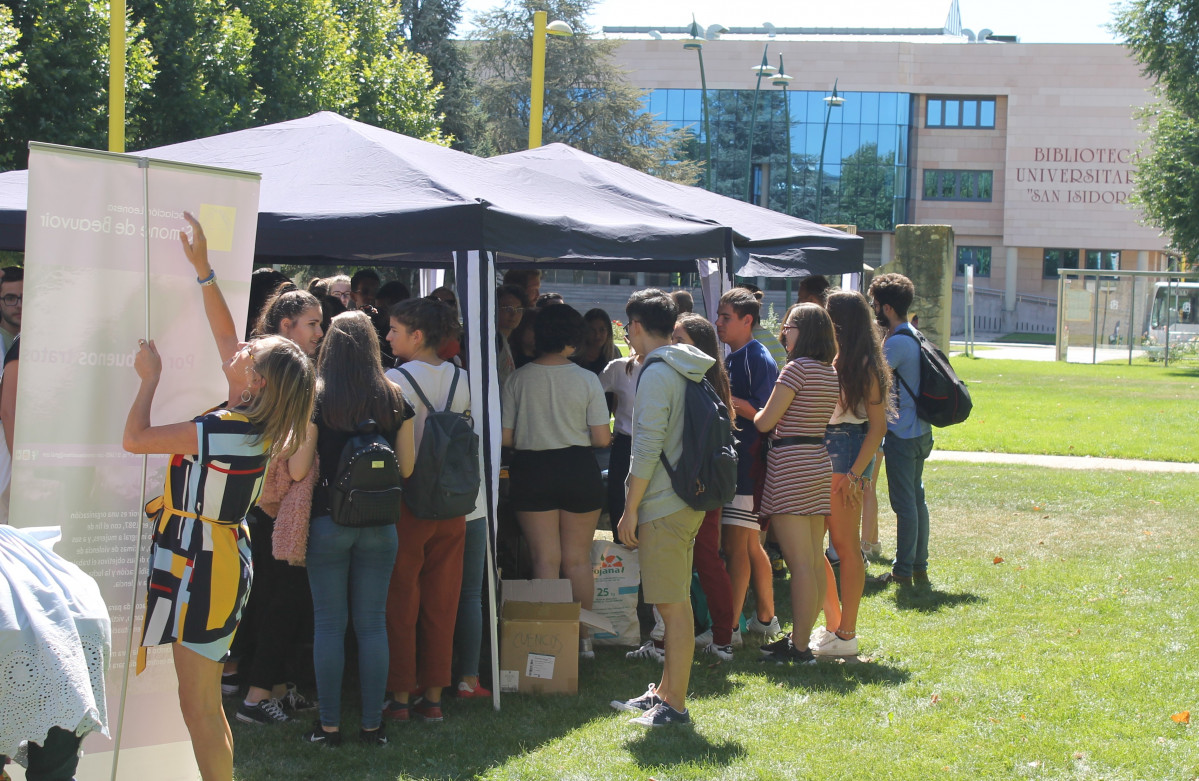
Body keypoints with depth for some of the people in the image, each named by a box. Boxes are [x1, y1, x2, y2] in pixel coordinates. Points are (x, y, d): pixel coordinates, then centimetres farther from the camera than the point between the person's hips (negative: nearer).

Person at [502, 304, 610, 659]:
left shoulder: (518, 379, -6)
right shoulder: (587, 380, -6)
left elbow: (505, 437, -4)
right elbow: (602, 439, -6)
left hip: (531, 472, 0)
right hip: (579, 470, 0)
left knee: (545, 559, 5)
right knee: (578, 559, 10)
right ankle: (582, 638, 15)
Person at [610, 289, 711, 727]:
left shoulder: (657, 372, -14)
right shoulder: (687, 371, 15)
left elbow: (648, 448, -19)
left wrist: (630, 509, -14)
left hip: (664, 506, -10)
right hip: (687, 500, 10)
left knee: (673, 605, -7)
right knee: (673, 603, 16)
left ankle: (675, 705, -5)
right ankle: (666, 691, 25)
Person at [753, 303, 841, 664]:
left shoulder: (798, 368, -13)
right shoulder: (832, 373, 12)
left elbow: (766, 422, -12)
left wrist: (754, 414, 8)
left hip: (790, 468, -9)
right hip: (820, 466, 9)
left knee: (799, 564, -9)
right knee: (815, 562, 10)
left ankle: (798, 647, -8)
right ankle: (802, 638, 17)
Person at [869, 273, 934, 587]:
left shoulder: (897, 342, -17)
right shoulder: (913, 337, 13)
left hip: (902, 433, -10)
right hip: (920, 431, 10)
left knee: (904, 503, -4)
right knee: (915, 499, 14)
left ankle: (903, 571, 1)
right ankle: (919, 567, 20)